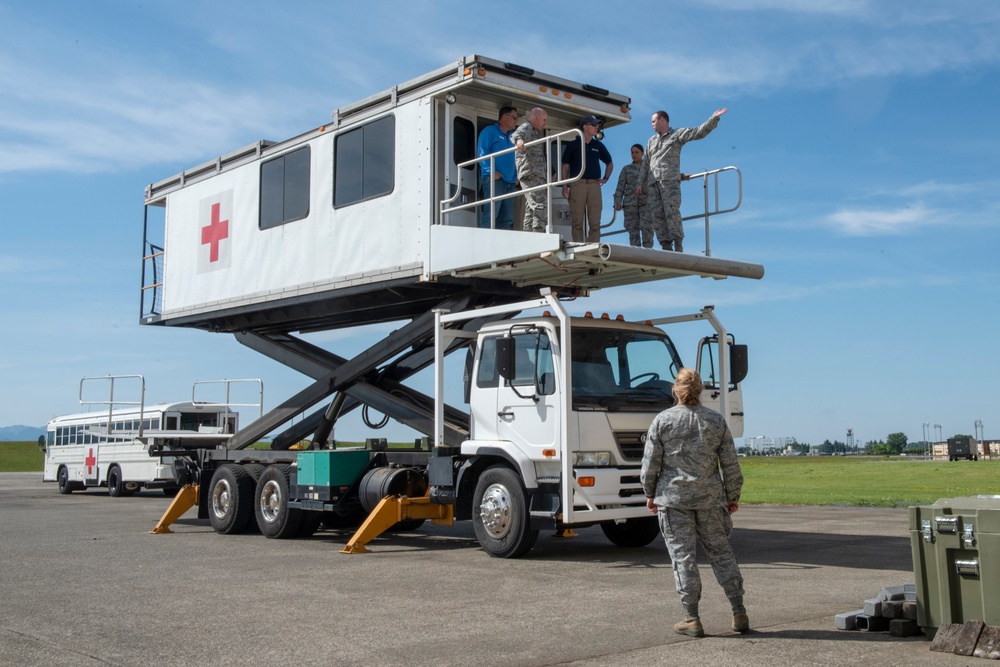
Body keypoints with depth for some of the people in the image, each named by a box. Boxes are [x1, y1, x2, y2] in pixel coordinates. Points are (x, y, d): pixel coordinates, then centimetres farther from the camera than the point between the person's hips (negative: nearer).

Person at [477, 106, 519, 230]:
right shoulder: (490, 131, 2)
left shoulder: (512, 136, 24)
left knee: (507, 219, 5)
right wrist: (491, 171, -20)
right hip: (494, 179, -8)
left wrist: (516, 175, 12)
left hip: (510, 182, 8)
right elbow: (481, 153, -9)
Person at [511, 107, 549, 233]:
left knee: (531, 210, 9)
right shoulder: (526, 127, -3)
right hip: (530, 175, -10)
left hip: (538, 176, 10)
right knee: (540, 206, -19)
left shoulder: (535, 133, 28)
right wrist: (519, 140, -51)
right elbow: (516, 135, -27)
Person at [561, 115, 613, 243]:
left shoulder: (598, 145, 15)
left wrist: (606, 178, 14)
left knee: (595, 222, -2)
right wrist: (564, 187, -4)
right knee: (577, 221, -3)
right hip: (577, 184, -3)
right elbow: (565, 166, 5)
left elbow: (610, 163, 28)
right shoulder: (573, 145, 6)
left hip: (594, 184, 3)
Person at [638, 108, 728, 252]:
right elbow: (646, 164, 27)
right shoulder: (651, 141, 27)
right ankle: (666, 247, -7)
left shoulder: (678, 134, 11)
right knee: (656, 215, -5)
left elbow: (699, 132, 1)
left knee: (672, 212, -17)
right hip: (653, 183, 6)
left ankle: (678, 247, -20)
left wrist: (714, 118, -9)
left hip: (670, 180, -6)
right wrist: (641, 184, 21)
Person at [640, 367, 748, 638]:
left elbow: (651, 463, -2)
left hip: (673, 497, -2)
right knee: (721, 552, 11)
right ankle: (739, 613, 14)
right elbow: (731, 465, 5)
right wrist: (733, 496, 15)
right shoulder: (716, 421, 3)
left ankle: (692, 619, 3)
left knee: (682, 555, 2)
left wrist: (650, 494, 11)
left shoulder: (662, 420, -3)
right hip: (710, 498, 2)